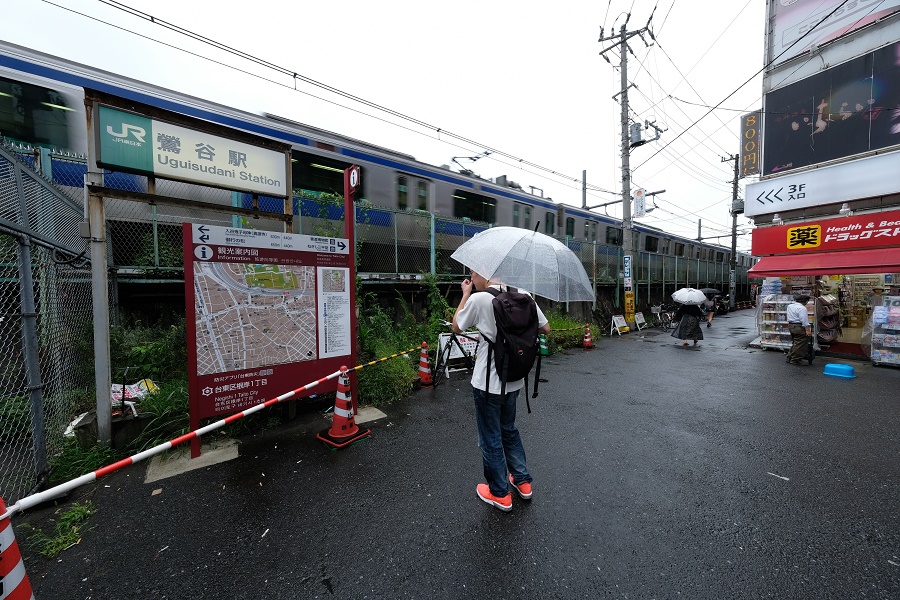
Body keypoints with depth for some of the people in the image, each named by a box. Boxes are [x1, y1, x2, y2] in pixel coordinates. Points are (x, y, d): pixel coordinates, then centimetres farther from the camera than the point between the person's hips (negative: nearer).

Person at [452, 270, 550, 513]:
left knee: (490, 439, 14)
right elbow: (546, 329, 5)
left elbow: (456, 327, -3)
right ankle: (523, 481, 41)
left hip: (487, 383, -6)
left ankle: (500, 494, 32)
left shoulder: (478, 299, -19)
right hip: (514, 380, 6)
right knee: (509, 429, 27)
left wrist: (465, 294, 1)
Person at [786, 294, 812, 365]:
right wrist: (807, 330, -19)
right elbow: (804, 320, -20)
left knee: (795, 343, 19)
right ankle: (795, 360, 4)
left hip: (790, 326, 9)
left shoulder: (789, 306, 12)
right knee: (799, 345, 0)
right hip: (799, 327, -9)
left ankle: (790, 358, 22)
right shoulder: (802, 308, -16)